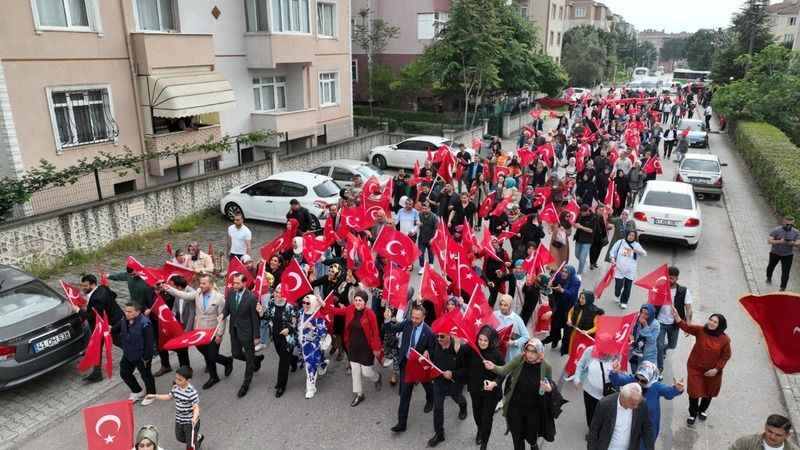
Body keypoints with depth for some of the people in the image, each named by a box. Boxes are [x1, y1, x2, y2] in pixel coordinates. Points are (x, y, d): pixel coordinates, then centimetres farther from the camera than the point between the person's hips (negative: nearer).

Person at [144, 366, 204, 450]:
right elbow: (169, 396, 13)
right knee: (180, 438, 28)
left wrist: (194, 418, -48)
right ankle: (198, 437, 52)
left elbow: (196, 407, -30)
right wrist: (155, 396, 12)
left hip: (190, 422, -8)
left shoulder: (192, 392, -29)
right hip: (179, 420, 8)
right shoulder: (175, 387, -6)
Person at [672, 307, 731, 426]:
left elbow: (726, 356, -7)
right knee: (694, 392, 4)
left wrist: (716, 369, -13)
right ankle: (692, 414, 28)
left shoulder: (725, 339, -16)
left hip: (712, 371, 1)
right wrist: (676, 316, -43)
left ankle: (702, 410, 50)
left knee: (708, 393, 21)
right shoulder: (700, 330, -15)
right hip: (695, 368, -1)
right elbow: (686, 327, -25)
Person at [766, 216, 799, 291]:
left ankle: (783, 288, 10)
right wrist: (779, 241, -35)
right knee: (771, 266, 22)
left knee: (785, 272, -2)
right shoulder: (776, 230, -16)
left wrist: (793, 243, -30)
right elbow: (769, 241, -20)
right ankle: (769, 278, 51)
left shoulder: (796, 232, -8)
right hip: (775, 253, 0)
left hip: (788, 255, 0)